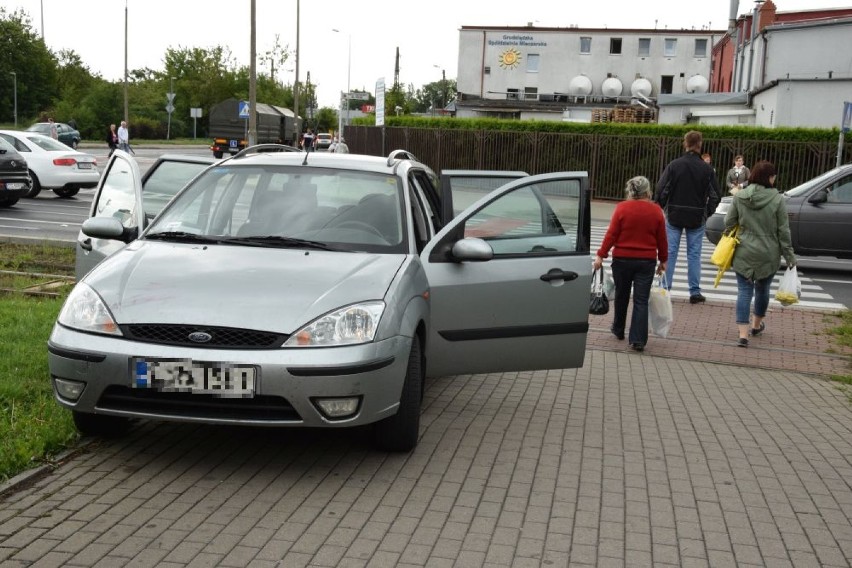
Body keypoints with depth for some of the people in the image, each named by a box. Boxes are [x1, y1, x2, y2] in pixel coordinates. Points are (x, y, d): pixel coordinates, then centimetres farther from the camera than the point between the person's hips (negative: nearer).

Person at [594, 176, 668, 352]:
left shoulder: (622, 208, -8)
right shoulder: (656, 211, -1)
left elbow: (611, 234, -10)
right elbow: (662, 239, 3)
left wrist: (601, 255, -4)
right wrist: (663, 260, 14)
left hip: (622, 259, 0)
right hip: (647, 261, 1)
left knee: (621, 296, 18)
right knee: (641, 301, 1)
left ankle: (618, 329, 34)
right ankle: (638, 340, -5)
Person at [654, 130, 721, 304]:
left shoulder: (674, 165, -8)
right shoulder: (707, 169, -3)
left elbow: (661, 190, -9)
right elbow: (715, 196, 0)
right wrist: (706, 213, 12)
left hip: (674, 216, -1)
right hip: (697, 218, 1)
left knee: (670, 253, 5)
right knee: (694, 254, 7)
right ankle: (695, 291, 10)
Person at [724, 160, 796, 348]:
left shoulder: (739, 197, -5)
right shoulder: (777, 199, -11)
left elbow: (728, 223, 2)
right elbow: (783, 231, -7)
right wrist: (789, 255, 2)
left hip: (744, 253, 1)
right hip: (768, 255, -1)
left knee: (744, 291, 3)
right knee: (762, 289, 19)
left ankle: (743, 334, -7)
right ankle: (756, 325, 38)